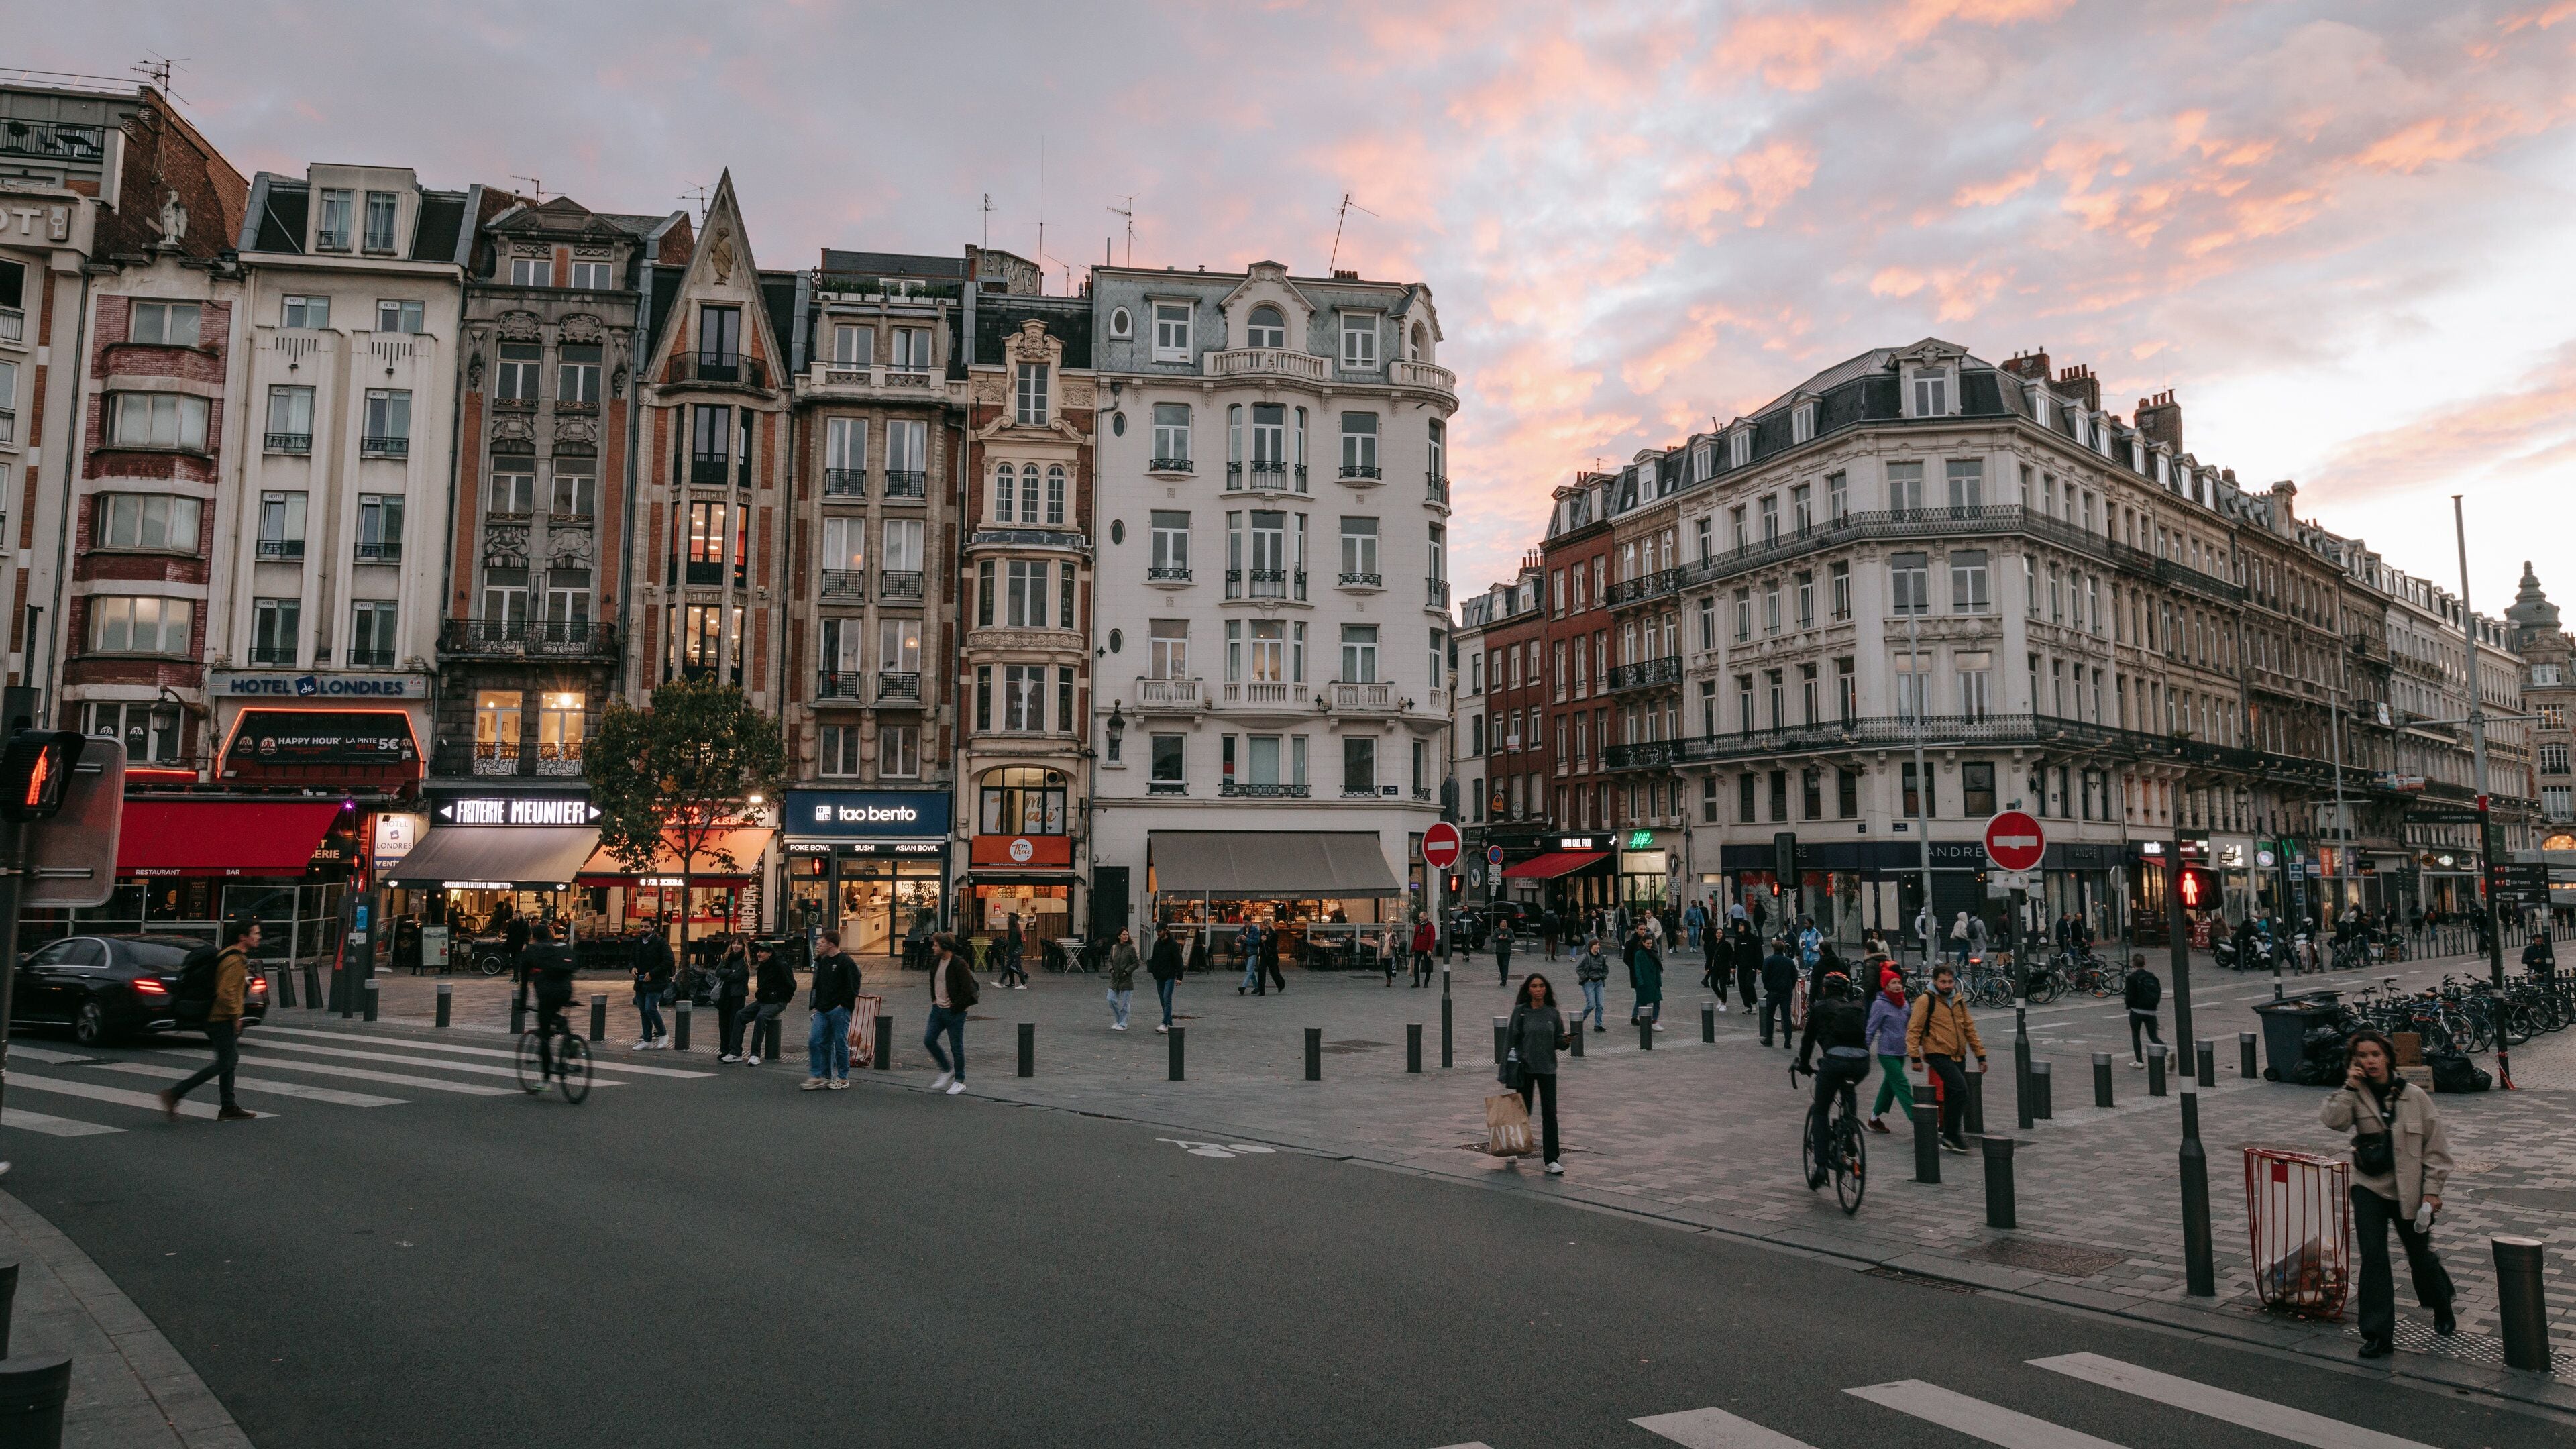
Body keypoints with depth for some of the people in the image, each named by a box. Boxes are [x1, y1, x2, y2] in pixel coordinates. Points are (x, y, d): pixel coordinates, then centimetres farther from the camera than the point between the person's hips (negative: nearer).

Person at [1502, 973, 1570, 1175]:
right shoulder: (1520, 1011, -4)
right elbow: (1511, 1039, -3)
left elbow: (1558, 1041, 9)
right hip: (1525, 1068, -1)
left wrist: (1566, 1040, -15)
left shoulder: (1553, 1013, 3)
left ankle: (1551, 1159, -1)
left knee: (1549, 1113, -4)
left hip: (1547, 1068, 1)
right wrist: (1507, 1070, -7)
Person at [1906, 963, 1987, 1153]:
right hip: (1938, 1054, -7)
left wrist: (1981, 1055, 17)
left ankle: (1949, 1138, 22)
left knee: (1953, 1096, 10)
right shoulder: (1926, 1001, -8)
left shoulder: (1958, 1001, 13)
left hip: (1958, 1056, 7)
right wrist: (1915, 1057, -14)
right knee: (1960, 1090, -20)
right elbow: (1914, 1030, -9)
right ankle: (1952, 1134, -11)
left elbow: (1969, 1029, 20)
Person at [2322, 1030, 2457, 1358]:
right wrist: (2350, 1086, -21)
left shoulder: (2414, 1097, -6)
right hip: (2369, 1188, 0)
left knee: (2420, 1256, 17)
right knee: (2373, 1257, -9)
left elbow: (2436, 1146, 0)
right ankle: (2377, 1334, -4)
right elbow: (2333, 1121, -22)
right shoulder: (2355, 1096, -3)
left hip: (2409, 1191, 0)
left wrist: (2432, 1190, -3)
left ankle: (2443, 1311, 47)